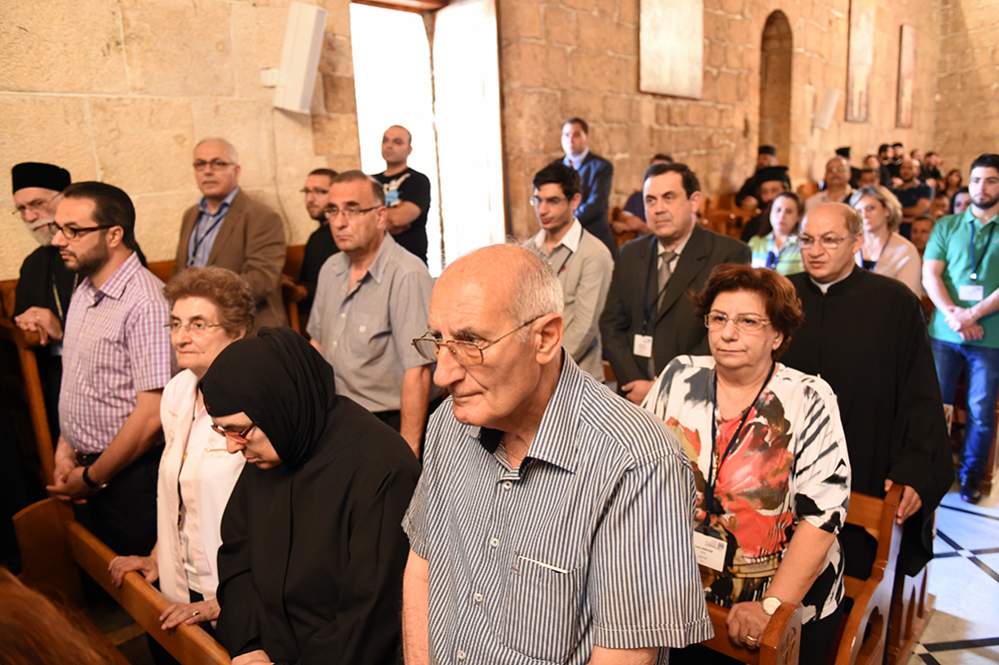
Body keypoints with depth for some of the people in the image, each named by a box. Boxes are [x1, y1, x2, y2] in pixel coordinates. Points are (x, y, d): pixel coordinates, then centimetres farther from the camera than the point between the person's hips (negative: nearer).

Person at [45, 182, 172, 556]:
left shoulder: (146, 303, -22)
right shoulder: (84, 290, 6)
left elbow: (152, 414, -23)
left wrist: (91, 478, -12)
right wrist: (65, 448, 3)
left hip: (130, 479, -8)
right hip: (84, 470, 8)